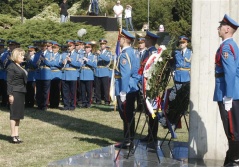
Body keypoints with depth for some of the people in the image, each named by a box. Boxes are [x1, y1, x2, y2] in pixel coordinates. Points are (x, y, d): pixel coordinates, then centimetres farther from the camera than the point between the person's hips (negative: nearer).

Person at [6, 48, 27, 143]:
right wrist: (10, 94, -20)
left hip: (21, 92, 9)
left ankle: (16, 135, 16)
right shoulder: (11, 67, -12)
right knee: (14, 114, -5)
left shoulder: (19, 66, 14)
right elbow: (9, 82, -15)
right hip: (15, 93, -9)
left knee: (19, 115, 11)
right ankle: (13, 136, -1)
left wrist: (24, 91, 16)